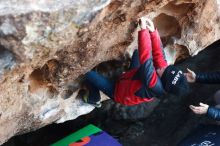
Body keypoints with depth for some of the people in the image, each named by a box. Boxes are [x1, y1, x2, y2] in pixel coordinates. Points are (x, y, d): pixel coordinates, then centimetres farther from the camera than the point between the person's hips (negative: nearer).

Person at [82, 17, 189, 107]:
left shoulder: (154, 84, -47)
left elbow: (145, 59, -54)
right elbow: (158, 53, -19)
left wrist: (144, 30, -53)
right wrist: (152, 31, -31)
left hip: (118, 92, -7)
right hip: (130, 82, 7)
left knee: (89, 75, -11)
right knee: (136, 52, 17)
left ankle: (94, 100, 19)